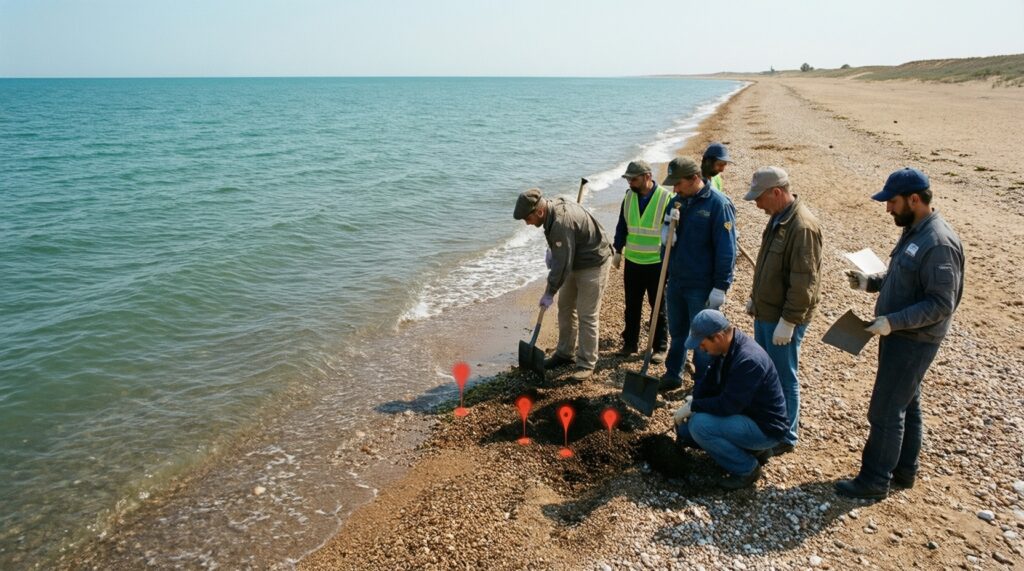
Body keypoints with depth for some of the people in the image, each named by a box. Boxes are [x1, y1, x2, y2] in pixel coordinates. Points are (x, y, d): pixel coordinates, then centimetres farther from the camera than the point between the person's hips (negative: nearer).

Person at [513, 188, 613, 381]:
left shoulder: (561, 223, -32)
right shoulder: (555, 206, -2)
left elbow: (562, 263, -28)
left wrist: (550, 292, -19)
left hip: (592, 264, -10)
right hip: (575, 262, 10)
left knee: (587, 315, -6)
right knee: (565, 307, 15)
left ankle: (586, 364, 4)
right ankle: (564, 353, 27)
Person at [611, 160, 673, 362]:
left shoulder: (666, 198, -12)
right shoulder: (629, 196, 3)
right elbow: (622, 226, 12)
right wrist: (618, 251, 11)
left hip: (657, 264, -4)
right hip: (632, 262, 4)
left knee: (658, 308, 7)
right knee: (632, 306, 13)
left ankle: (660, 348, 18)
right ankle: (630, 343, 27)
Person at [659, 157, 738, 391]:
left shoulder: (718, 204, -14)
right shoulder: (677, 202, 7)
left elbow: (726, 249, -15)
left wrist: (721, 287, -17)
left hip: (702, 286, -6)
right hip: (675, 282, 6)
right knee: (677, 333, 19)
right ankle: (672, 375, 35)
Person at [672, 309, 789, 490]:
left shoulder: (748, 360, -31)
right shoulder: (726, 347, -2)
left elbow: (728, 405, -30)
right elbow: (709, 382, 9)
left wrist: (692, 406, -18)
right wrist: (693, 400, -7)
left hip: (765, 427, -9)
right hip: (743, 414, 10)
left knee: (699, 424, -26)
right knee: (685, 427, 9)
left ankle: (747, 468, -6)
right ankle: (754, 448, 15)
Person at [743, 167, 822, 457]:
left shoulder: (802, 227, -24)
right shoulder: (778, 218, 8)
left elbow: (804, 283, -25)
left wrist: (788, 321, -23)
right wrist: (754, 297, 20)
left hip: (783, 319, -9)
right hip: (765, 312, 10)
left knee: (784, 378, 3)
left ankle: (785, 438, 17)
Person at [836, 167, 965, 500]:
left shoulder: (938, 243, -23)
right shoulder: (914, 232, 8)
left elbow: (941, 304, -25)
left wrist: (892, 321, -30)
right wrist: (870, 282, 6)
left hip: (913, 342, -10)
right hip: (900, 336, 10)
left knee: (886, 412, -1)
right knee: (906, 405, 20)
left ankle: (875, 481, 11)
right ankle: (904, 471, 34)